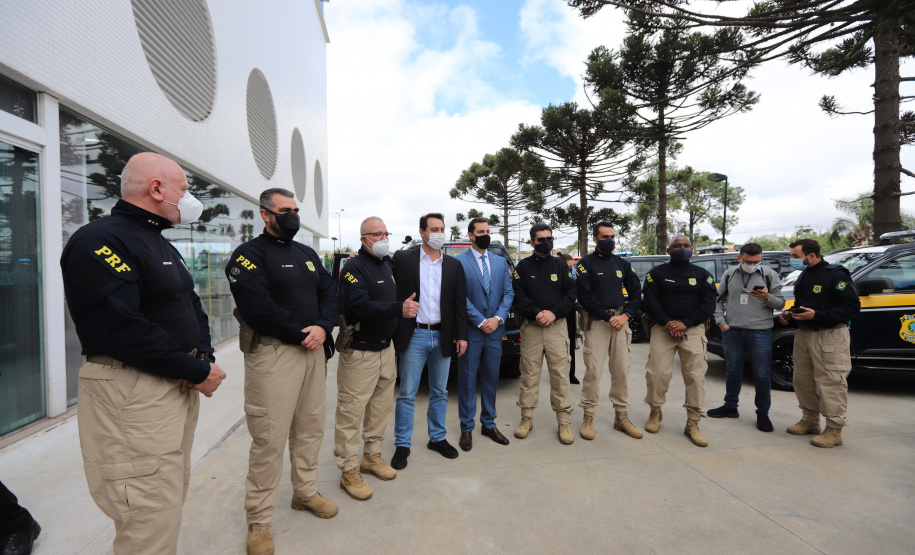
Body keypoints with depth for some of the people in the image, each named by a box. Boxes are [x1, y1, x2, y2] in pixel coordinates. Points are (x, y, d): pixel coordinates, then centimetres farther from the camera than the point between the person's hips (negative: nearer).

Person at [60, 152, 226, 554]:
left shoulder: (162, 245, 16)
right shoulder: (102, 240, -14)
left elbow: (192, 306, 16)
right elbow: (120, 328, -24)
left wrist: (206, 357, -2)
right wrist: (196, 371, -18)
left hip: (180, 387, 9)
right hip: (133, 394, -9)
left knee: (174, 494, 20)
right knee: (151, 520, -1)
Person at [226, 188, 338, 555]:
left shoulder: (307, 254, 17)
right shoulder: (250, 254, -5)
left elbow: (330, 293, 10)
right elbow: (257, 307, -17)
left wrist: (322, 328, -9)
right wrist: (301, 334, -14)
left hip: (314, 350, 7)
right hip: (273, 352, -6)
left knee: (311, 428, 16)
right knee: (269, 438, 0)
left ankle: (305, 492, 36)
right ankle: (259, 520, 18)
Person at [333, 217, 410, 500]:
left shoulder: (388, 265, 14)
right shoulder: (354, 267, -13)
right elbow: (359, 306, -27)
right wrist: (398, 309, -32)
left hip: (386, 347, 9)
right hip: (359, 351, -8)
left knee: (382, 405, 16)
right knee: (351, 411, 0)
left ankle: (372, 455, 33)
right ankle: (349, 471, 14)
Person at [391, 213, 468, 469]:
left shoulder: (453, 265, 8)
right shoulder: (403, 258, -1)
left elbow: (460, 303, 7)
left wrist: (461, 335, 4)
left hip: (443, 337, 4)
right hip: (414, 336, -3)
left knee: (440, 392, 14)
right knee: (407, 394, 5)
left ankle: (437, 438, 31)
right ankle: (402, 444, 20)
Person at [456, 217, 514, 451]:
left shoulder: (500, 262, 11)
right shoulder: (459, 262, -5)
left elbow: (508, 293, 6)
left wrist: (498, 318, -9)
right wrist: (481, 322, -13)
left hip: (495, 331, 5)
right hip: (471, 332, -4)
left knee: (491, 379, 13)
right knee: (468, 380, 5)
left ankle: (488, 424, 28)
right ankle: (467, 428, 18)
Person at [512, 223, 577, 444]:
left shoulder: (561, 265, 10)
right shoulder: (523, 266, 7)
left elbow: (570, 293, 4)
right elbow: (518, 295, -1)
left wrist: (554, 313, -11)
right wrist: (536, 313, -16)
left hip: (557, 326, 1)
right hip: (530, 327, 0)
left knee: (560, 375, 0)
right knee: (529, 374, 4)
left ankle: (564, 421, 12)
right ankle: (526, 418, 18)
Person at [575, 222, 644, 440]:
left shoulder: (623, 264, 14)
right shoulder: (586, 263, 0)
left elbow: (636, 292, 12)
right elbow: (584, 296, -9)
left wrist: (626, 315, -5)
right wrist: (608, 317, -13)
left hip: (621, 321, 5)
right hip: (597, 322, -4)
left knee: (622, 370, 7)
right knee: (593, 370, -5)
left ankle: (621, 416, 20)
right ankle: (588, 416, 8)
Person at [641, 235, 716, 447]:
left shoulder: (702, 275, 11)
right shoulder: (657, 273, 8)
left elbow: (708, 306, 3)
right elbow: (650, 303, 0)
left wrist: (685, 324, -11)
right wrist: (668, 323, -13)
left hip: (693, 330, 1)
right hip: (663, 328, -1)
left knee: (695, 376, -2)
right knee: (657, 373, -4)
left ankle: (692, 423, 10)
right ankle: (655, 412, 19)